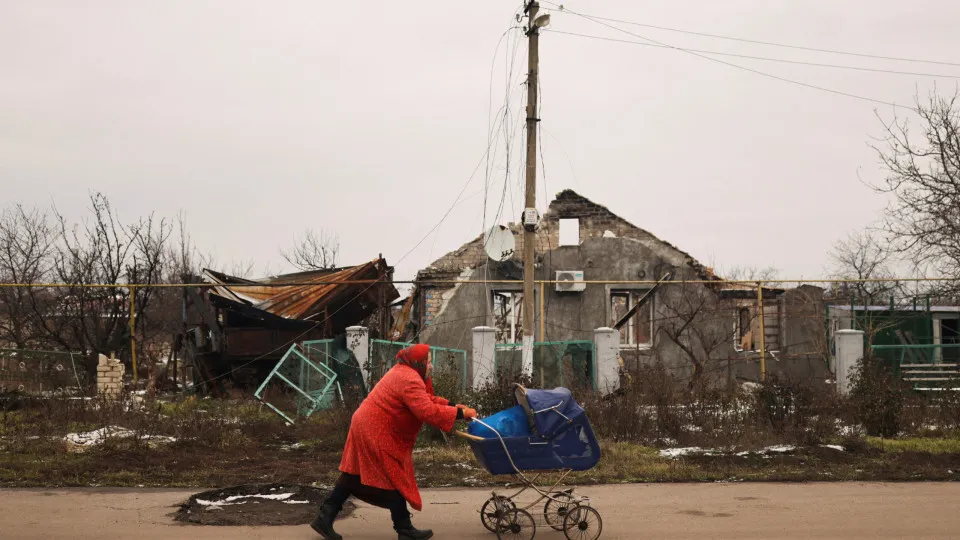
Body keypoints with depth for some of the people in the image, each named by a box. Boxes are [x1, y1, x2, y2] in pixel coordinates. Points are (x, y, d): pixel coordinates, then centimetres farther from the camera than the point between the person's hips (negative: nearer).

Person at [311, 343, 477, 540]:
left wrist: (451, 405, 7)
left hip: (368, 427, 10)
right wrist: (460, 413, -23)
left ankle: (325, 518, 15)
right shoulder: (410, 380, -21)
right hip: (377, 434, -10)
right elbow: (428, 412, -30)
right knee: (393, 480, 1)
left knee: (353, 477, 14)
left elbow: (425, 399, 17)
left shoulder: (403, 371, 13)